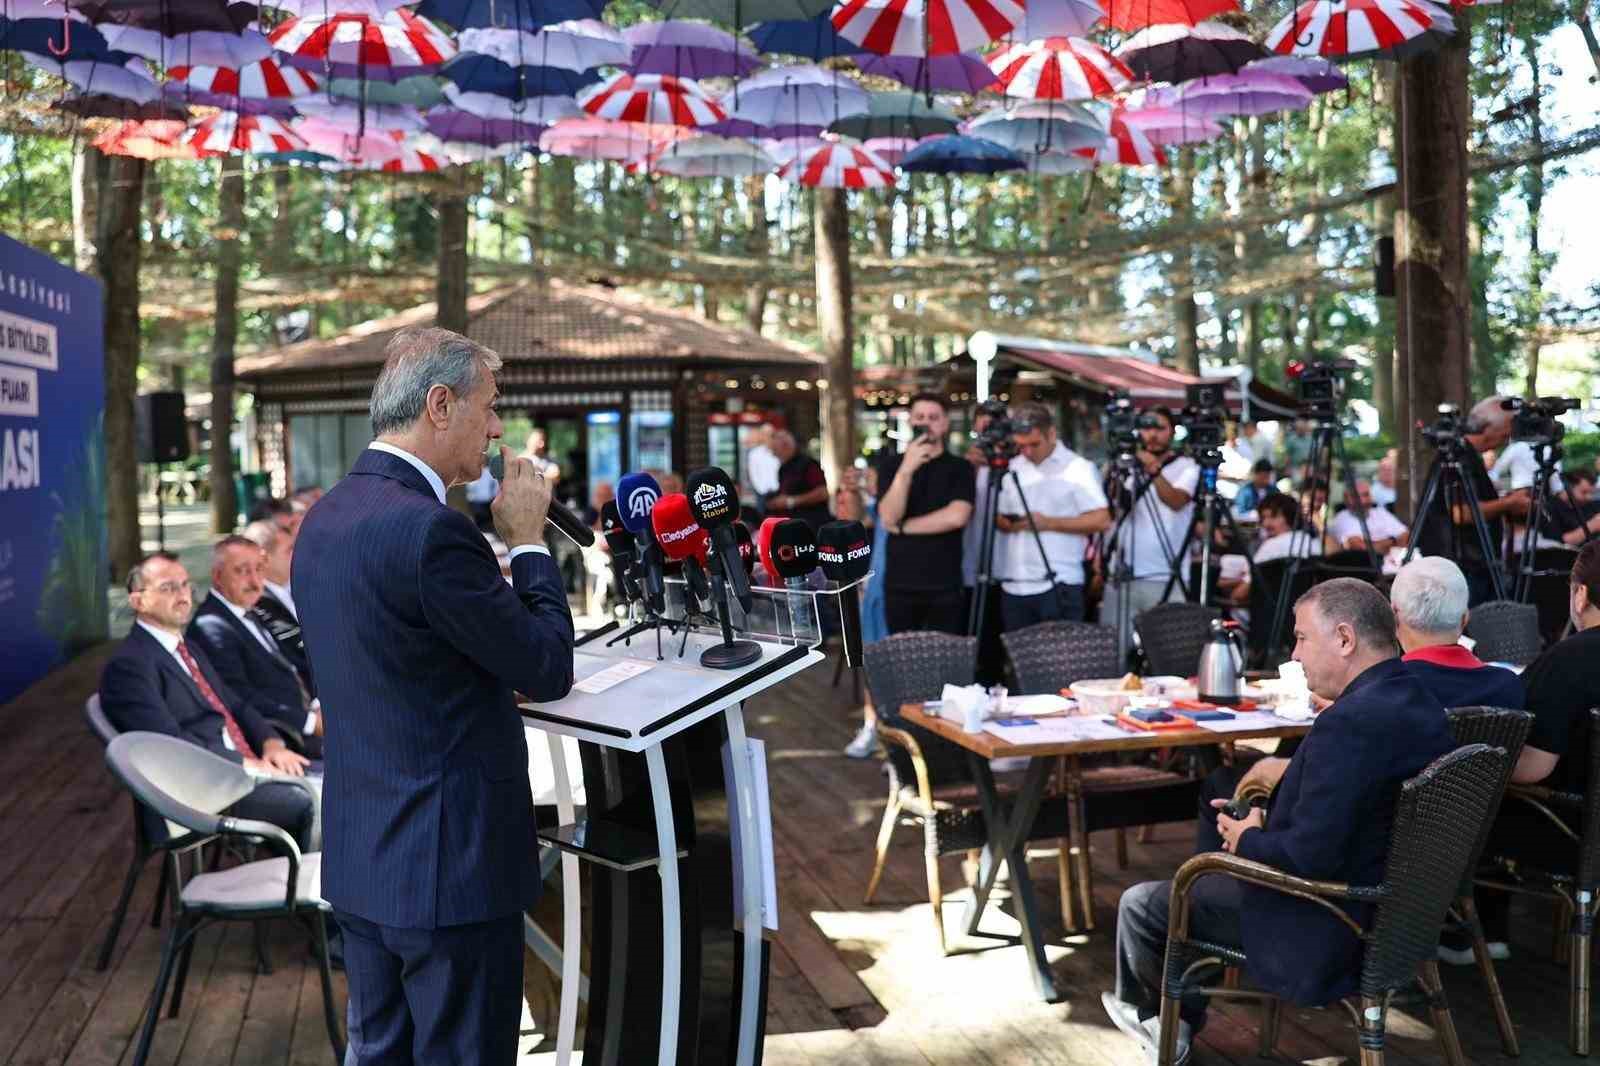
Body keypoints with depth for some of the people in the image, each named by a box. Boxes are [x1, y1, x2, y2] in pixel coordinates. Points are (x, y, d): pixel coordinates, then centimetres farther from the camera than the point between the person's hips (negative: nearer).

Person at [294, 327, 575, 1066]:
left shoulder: (325, 517, 6)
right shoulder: (431, 531, -23)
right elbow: (550, 670, -15)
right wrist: (529, 540, -5)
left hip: (357, 853, 9)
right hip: (448, 864, -9)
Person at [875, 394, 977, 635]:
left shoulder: (960, 467, 3)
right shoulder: (891, 464, 6)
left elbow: (956, 517, -14)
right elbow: (888, 518, -8)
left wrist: (903, 527, -9)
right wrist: (906, 469, -21)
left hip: (945, 586, -1)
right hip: (899, 584, 1)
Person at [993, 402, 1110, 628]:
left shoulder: (1078, 468, -3)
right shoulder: (1012, 468, 13)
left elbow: (1102, 521, -9)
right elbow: (999, 518, 20)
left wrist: (1048, 523, -14)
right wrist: (1007, 523, -4)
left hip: (1058, 586, -5)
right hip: (1014, 585, 5)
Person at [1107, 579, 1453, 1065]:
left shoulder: (1350, 722, -30)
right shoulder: (1418, 701, 1)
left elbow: (1311, 856, -30)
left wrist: (1248, 840, -11)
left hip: (1325, 925, -10)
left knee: (1140, 905, 8)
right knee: (1207, 877, 30)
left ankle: (1153, 1012, 38)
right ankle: (1180, 1018, 40)